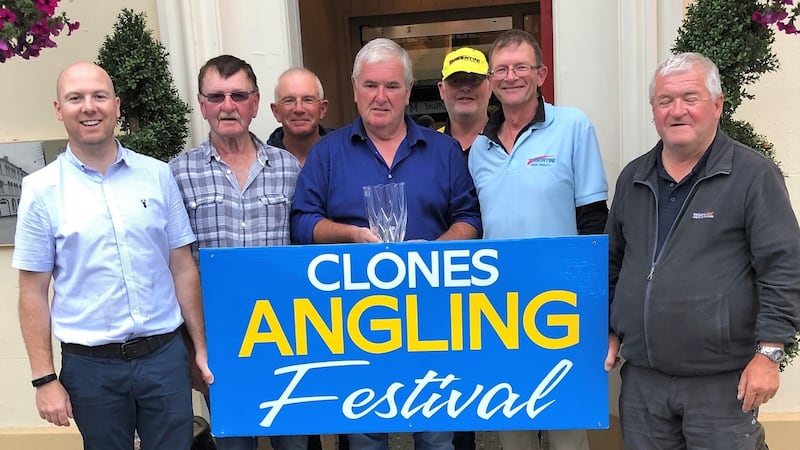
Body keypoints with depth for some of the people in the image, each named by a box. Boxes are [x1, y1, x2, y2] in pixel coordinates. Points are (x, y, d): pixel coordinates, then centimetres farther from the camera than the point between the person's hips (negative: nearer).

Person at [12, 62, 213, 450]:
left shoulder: (158, 175, 1)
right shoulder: (41, 189, -2)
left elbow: (183, 268, 5)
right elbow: (34, 292, 0)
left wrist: (202, 347, 5)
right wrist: (44, 378, -2)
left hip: (165, 354, 1)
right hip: (91, 365, -1)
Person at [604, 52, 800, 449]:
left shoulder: (754, 175, -6)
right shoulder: (633, 178, 10)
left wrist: (768, 353, -13)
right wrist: (610, 331, 13)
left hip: (722, 382, -4)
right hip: (641, 377, 5)